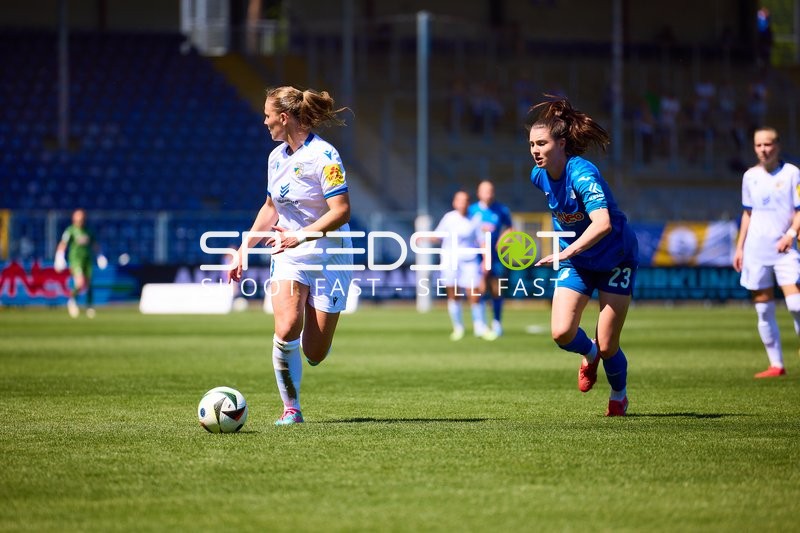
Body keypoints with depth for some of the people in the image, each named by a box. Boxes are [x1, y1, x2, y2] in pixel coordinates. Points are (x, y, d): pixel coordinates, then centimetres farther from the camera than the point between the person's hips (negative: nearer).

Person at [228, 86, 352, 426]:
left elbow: (341, 211, -20)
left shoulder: (323, 155, -15)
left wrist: (300, 236, -27)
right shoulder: (277, 157, 8)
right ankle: (291, 409, -7)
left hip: (328, 257, -5)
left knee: (314, 355, -5)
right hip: (288, 256, 5)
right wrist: (244, 249, 18)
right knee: (286, 329, -22)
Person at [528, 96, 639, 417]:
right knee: (561, 333, -15)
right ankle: (589, 355, 21)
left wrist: (566, 252, -54)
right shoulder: (539, 176, -8)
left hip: (615, 260, -5)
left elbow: (602, 223, -45)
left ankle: (619, 396, 27)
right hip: (575, 262, 5)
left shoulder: (581, 173, -30)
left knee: (607, 346, -5)